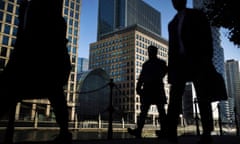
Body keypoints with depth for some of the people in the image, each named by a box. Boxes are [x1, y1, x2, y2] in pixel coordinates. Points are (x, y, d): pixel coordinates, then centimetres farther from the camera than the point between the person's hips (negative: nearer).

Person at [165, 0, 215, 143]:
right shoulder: (172, 23, 24)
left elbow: (207, 36, 1)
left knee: (203, 97, -6)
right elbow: (172, 46, 17)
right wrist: (170, 67, 6)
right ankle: (171, 132, -16)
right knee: (174, 97, -10)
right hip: (179, 62, 4)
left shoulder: (197, 15, 12)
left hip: (197, 60, -4)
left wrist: (207, 58, -14)